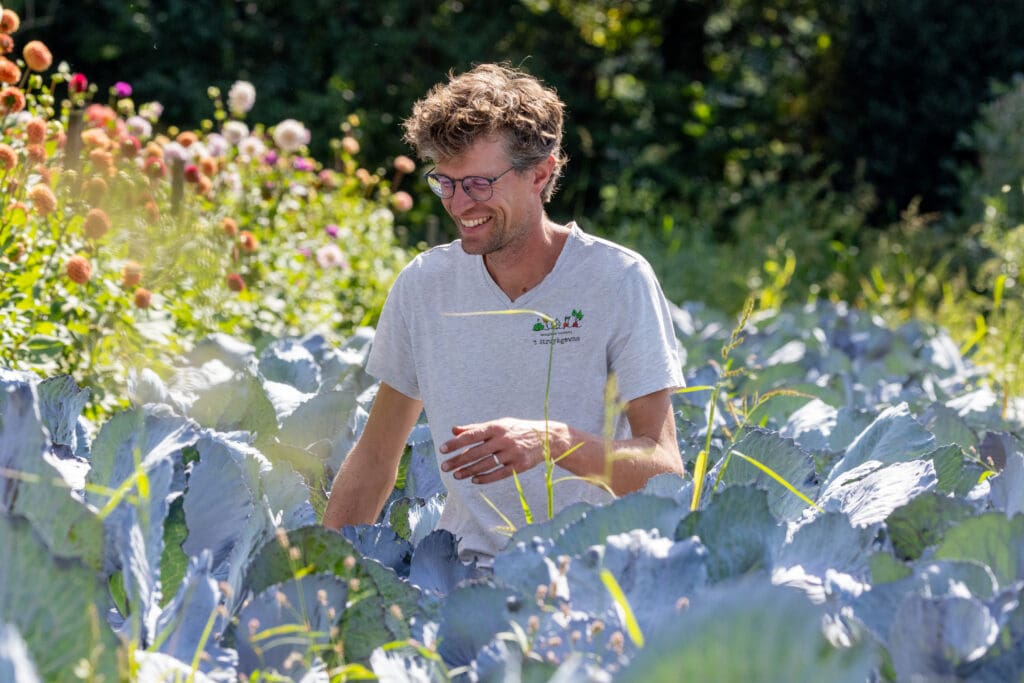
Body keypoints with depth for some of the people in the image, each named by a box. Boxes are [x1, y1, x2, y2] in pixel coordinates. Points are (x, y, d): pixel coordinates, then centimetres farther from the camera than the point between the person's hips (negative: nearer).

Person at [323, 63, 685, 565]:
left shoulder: (618, 282, -6)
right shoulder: (423, 285, 5)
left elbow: (666, 468, -9)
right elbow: (374, 457, 13)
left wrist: (556, 441, -26)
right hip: (461, 568, 3)